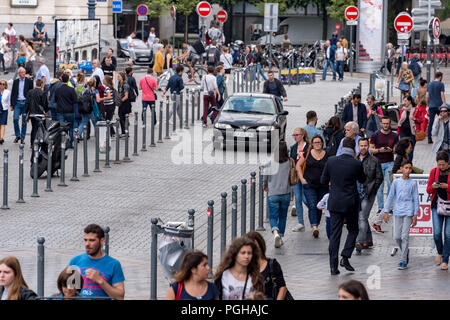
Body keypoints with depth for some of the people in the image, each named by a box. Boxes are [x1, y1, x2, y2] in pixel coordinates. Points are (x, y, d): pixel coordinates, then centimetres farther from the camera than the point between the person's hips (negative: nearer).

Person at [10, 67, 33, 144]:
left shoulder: (29, 81, 3)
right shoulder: (15, 82, 11)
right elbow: (13, 93, 13)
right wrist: (12, 105, 7)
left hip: (25, 103, -2)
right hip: (17, 103, 2)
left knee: (24, 121, 1)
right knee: (15, 119, -11)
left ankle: (22, 138, 8)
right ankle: (17, 135, 5)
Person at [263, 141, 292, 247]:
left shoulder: (270, 164, -9)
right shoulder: (290, 163, -7)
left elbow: (265, 178, 1)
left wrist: (265, 186, 23)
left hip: (272, 194, -2)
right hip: (286, 194, 2)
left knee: (273, 216, 3)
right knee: (282, 216, 18)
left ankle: (276, 233, -24)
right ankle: (281, 237, 21)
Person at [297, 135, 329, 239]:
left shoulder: (327, 155, 2)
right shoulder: (308, 153, 1)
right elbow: (298, 165, 10)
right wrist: (301, 178, 1)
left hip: (323, 186, 2)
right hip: (309, 185, -2)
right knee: (312, 206, -14)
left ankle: (316, 225, 23)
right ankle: (314, 227, -25)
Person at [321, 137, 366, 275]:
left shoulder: (331, 161, -6)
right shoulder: (356, 164, -12)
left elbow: (323, 181, 3)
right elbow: (362, 180, 7)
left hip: (334, 203, 2)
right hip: (351, 203, -2)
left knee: (335, 233, 6)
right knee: (353, 230, 17)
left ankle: (333, 266, 4)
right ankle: (345, 257, 1)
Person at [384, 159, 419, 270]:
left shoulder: (413, 183, 3)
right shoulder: (396, 182, 6)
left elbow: (415, 199, 5)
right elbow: (390, 197, 10)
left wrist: (415, 215, 0)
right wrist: (386, 212, 5)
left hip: (408, 212, -2)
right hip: (398, 212, 2)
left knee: (405, 236, -8)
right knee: (397, 237, 2)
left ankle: (404, 261, -5)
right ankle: (405, 252, 27)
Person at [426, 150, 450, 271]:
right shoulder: (434, 171, 6)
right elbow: (428, 190, 10)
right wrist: (433, 187, -11)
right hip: (437, 205, 2)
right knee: (437, 233, -8)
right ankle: (440, 253, 20)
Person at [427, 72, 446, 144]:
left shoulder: (430, 84, 12)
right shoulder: (441, 84, -5)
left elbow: (427, 96, 12)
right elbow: (442, 95, -10)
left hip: (431, 106, 5)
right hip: (439, 105, -5)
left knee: (430, 122, 4)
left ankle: (429, 138, 0)